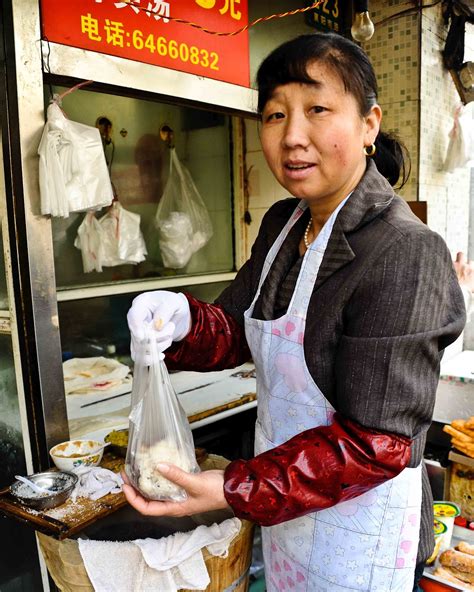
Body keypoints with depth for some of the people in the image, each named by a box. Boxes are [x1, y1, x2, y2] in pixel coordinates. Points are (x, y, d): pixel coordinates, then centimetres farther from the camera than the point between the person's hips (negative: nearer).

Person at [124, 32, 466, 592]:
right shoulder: (281, 224, -2)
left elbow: (375, 442, -26)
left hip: (356, 527, -7)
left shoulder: (404, 254, -26)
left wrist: (236, 491, -26)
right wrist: (183, 321, -20)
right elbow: (235, 331, 2)